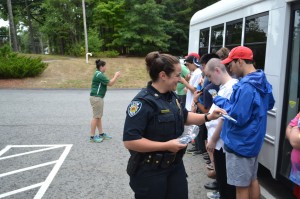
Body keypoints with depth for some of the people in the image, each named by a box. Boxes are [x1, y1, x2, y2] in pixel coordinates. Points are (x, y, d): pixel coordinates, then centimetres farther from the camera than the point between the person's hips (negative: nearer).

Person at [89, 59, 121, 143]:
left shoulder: (99, 74, 16)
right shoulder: (99, 75, -17)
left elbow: (107, 82, 20)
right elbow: (110, 84, -17)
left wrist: (115, 76, 14)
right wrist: (116, 76, -6)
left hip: (98, 97, 11)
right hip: (96, 98, -11)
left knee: (99, 116, 13)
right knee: (96, 117, -6)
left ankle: (101, 134, 21)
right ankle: (92, 136, 1)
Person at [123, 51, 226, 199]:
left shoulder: (171, 96, 4)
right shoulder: (143, 102, -24)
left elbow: (184, 117, 20)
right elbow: (130, 141, -28)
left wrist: (208, 117, 5)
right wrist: (167, 145, -26)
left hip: (175, 165, 8)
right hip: (150, 172, -8)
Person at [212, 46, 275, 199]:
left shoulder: (246, 87, -26)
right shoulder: (263, 82, 5)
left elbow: (238, 117, -27)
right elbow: (269, 104, 21)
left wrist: (220, 100, -17)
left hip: (240, 143, -9)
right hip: (253, 141, 9)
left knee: (241, 186, 6)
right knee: (252, 180, 23)